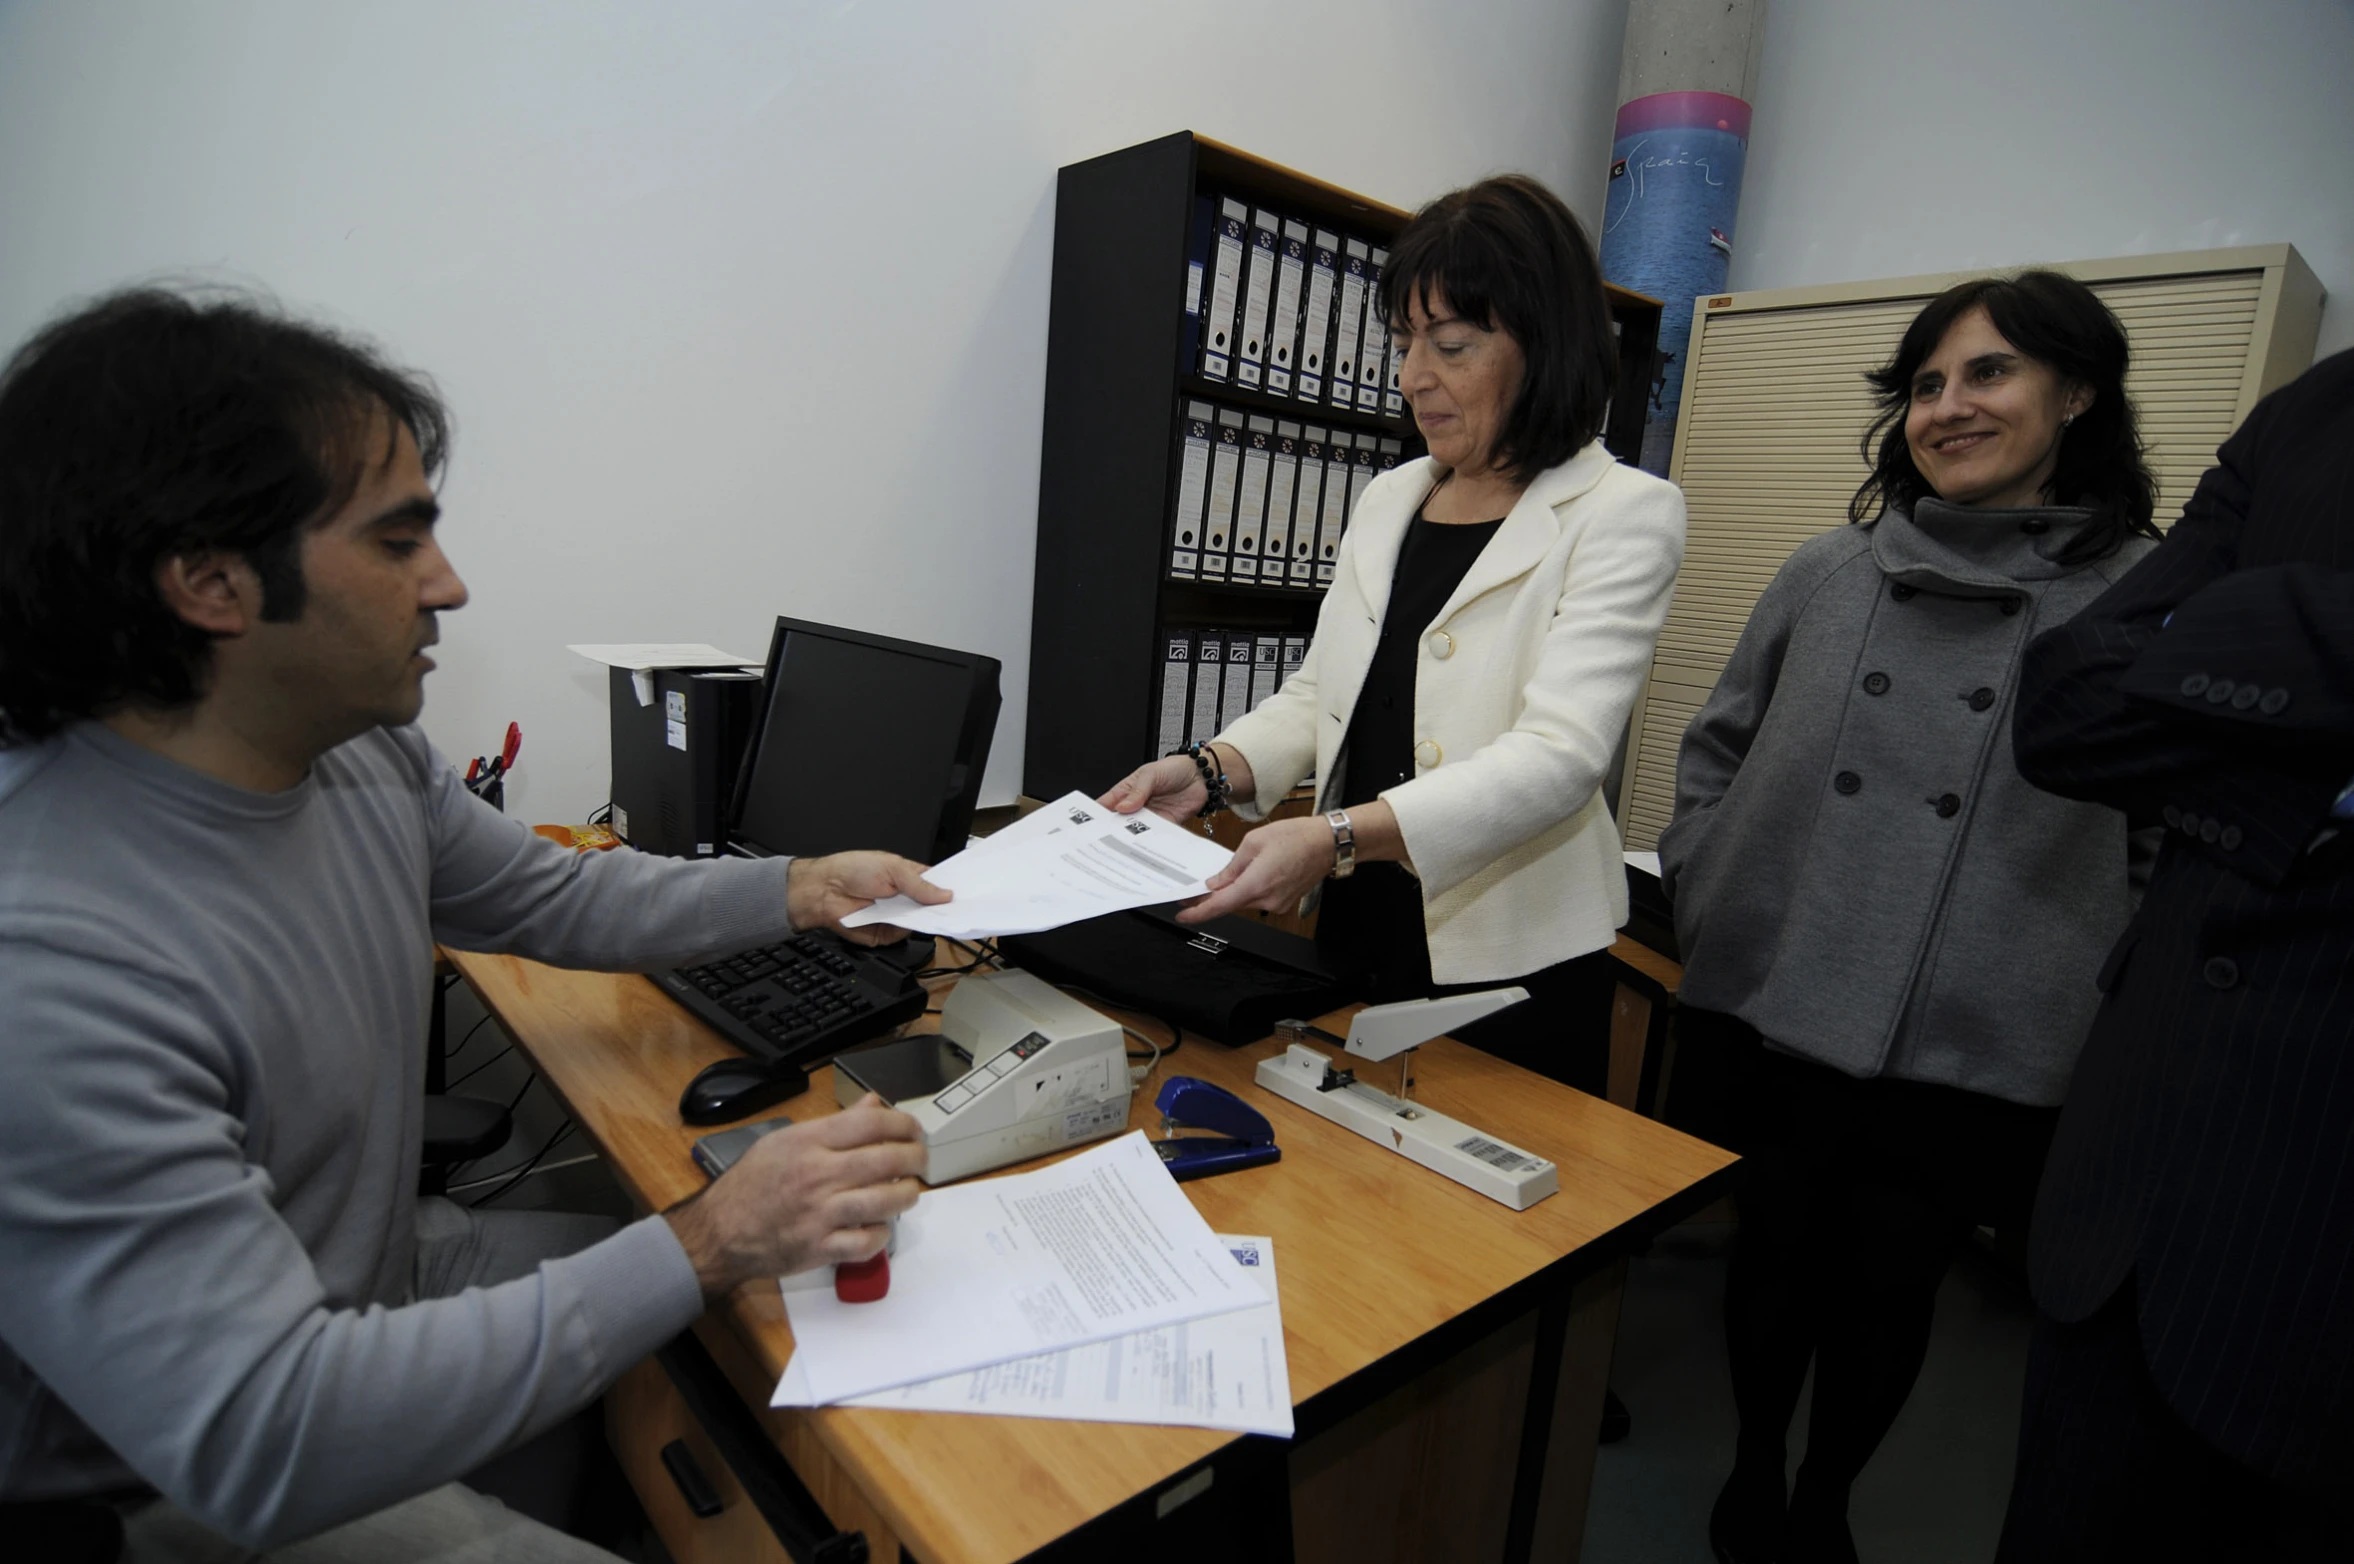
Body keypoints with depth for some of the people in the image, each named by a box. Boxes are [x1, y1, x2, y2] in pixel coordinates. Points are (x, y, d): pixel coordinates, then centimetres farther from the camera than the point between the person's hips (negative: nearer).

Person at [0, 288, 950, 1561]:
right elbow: (265, 1444, -34)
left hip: (386, 1274, 7)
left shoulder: (363, 754, -8)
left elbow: (555, 898, 8)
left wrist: (795, 890, -3)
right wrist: (706, 1244, -32)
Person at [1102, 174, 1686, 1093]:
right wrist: (1214, 770, -9)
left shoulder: (1624, 514, -10)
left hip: (1508, 973, -5)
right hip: (1354, 942, 6)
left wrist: (1340, 837, -35)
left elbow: (1559, 754, -22)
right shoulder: (1387, 501, 8)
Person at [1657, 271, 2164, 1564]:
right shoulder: (1828, 572, 4)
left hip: (1971, 1056, -1)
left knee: (1889, 1289, 16)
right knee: (1772, 1258, 17)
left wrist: (2094, 1001, -7)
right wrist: (1707, 904, 3)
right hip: (1770, 1012, 2)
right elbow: (1713, 752, 11)